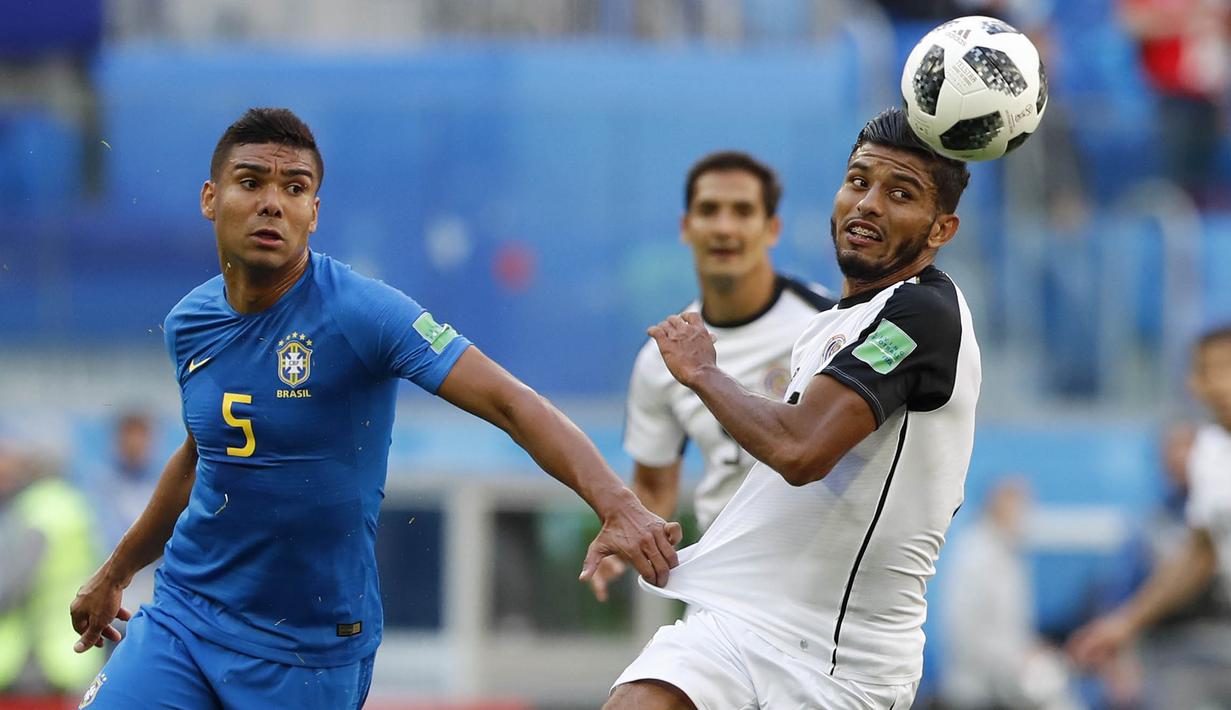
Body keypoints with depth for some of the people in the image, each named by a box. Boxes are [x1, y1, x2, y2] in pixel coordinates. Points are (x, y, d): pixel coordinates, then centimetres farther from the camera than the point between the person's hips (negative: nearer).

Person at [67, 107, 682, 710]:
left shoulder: (360, 312, -17)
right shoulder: (188, 324, 2)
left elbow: (510, 403, -25)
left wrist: (616, 505, -39)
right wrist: (115, 573, 30)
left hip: (314, 641, -4)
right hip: (182, 613, 4)